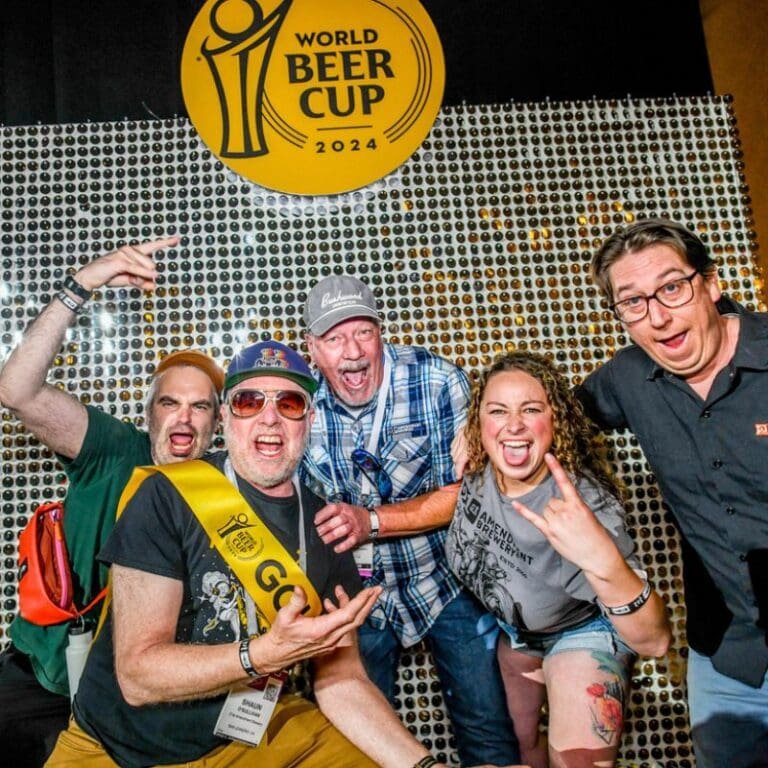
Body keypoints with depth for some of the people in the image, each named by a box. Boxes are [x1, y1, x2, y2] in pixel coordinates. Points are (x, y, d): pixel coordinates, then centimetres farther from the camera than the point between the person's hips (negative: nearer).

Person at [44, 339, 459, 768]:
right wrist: (267, 653, -35)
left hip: (251, 733, 4)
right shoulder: (167, 496, -18)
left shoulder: (324, 527, -3)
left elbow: (342, 680, -4)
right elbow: (138, 676, -21)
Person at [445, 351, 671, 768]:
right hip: (513, 630, 5)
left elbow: (654, 641, -45)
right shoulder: (473, 469, -26)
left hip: (582, 634, -5)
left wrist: (605, 562, -63)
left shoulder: (582, 503, -39)